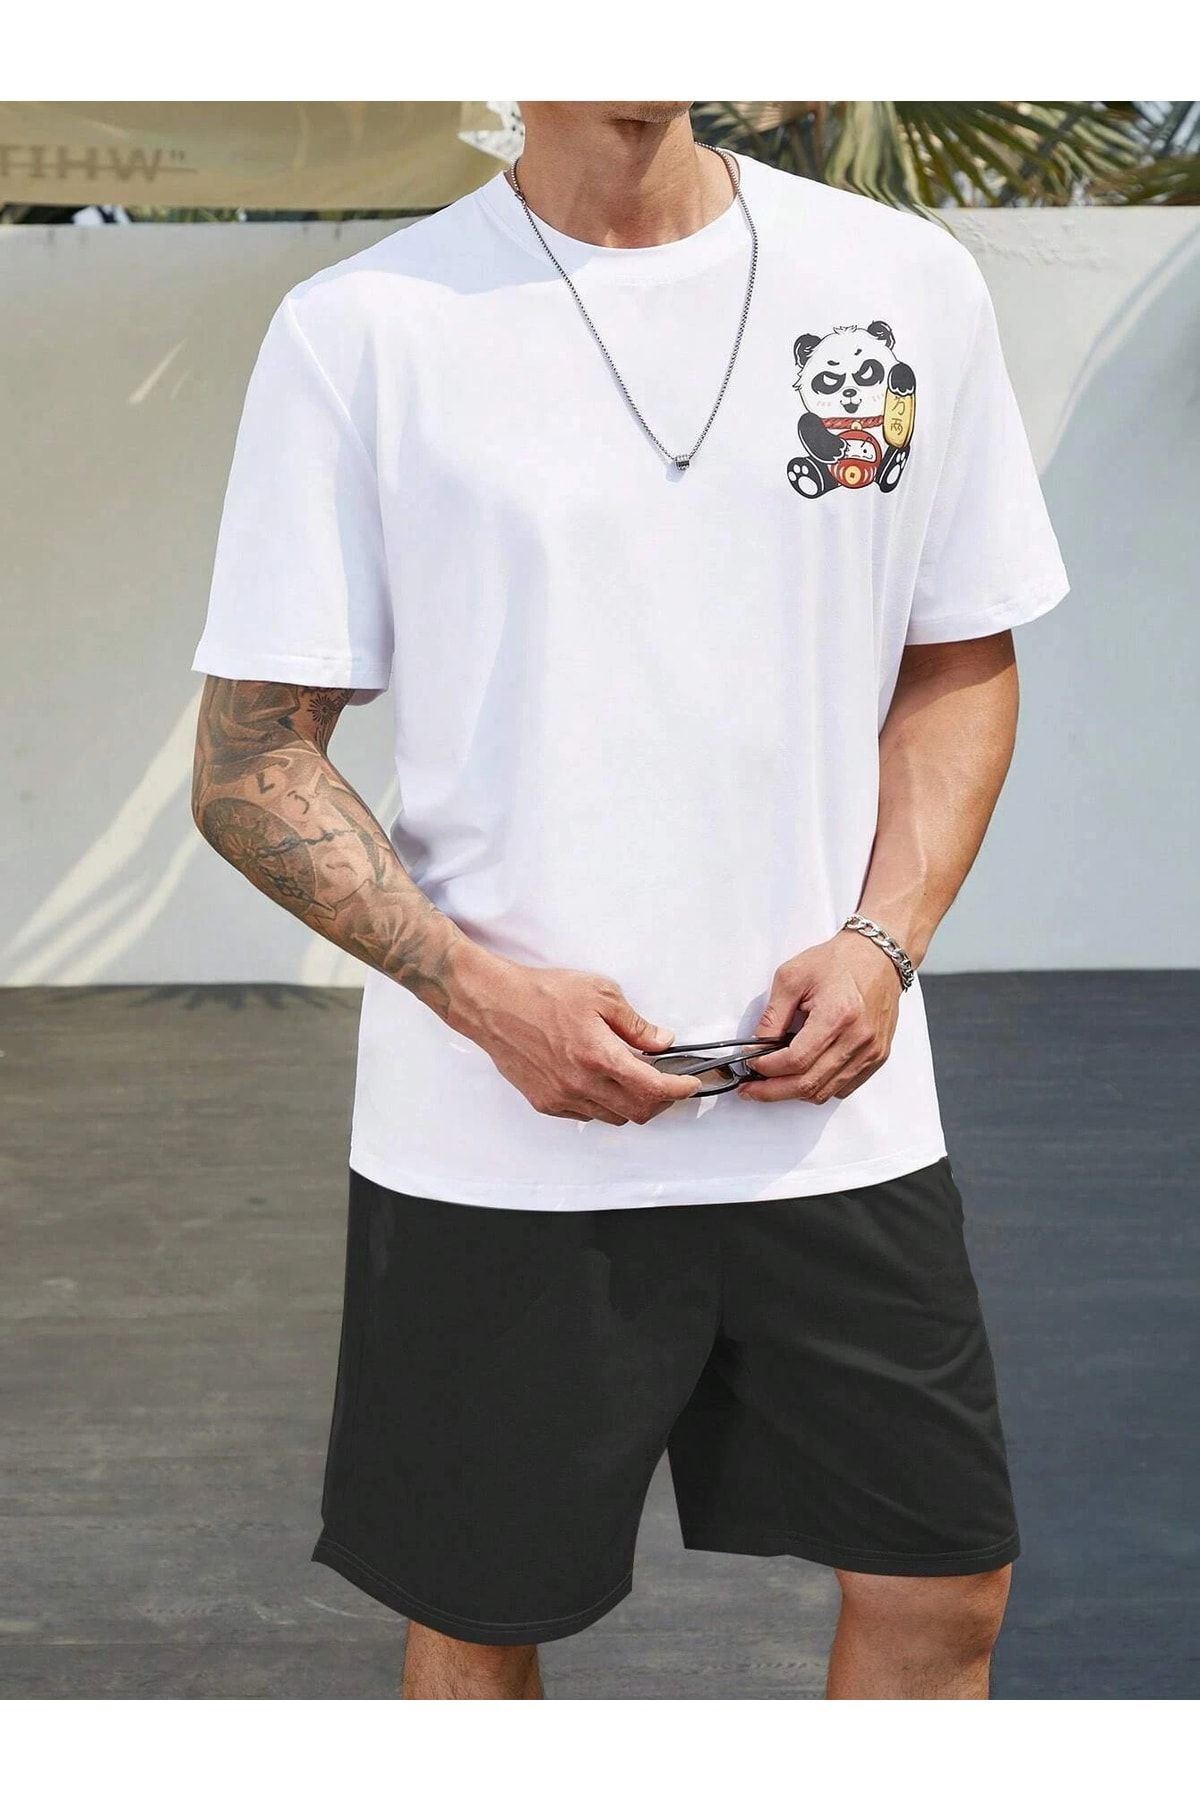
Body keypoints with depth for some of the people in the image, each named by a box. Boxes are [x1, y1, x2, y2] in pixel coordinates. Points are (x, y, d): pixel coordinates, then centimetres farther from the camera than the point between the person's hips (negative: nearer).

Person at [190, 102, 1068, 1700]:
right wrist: (485, 994, -16)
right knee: (475, 1612, 13)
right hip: (491, 1142, -2)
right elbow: (249, 769, -3)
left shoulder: (910, 283, 4)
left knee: (941, 1586, 9)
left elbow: (964, 665, 12)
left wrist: (883, 941, -5)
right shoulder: (360, 330, -4)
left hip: (841, 1113, 3)